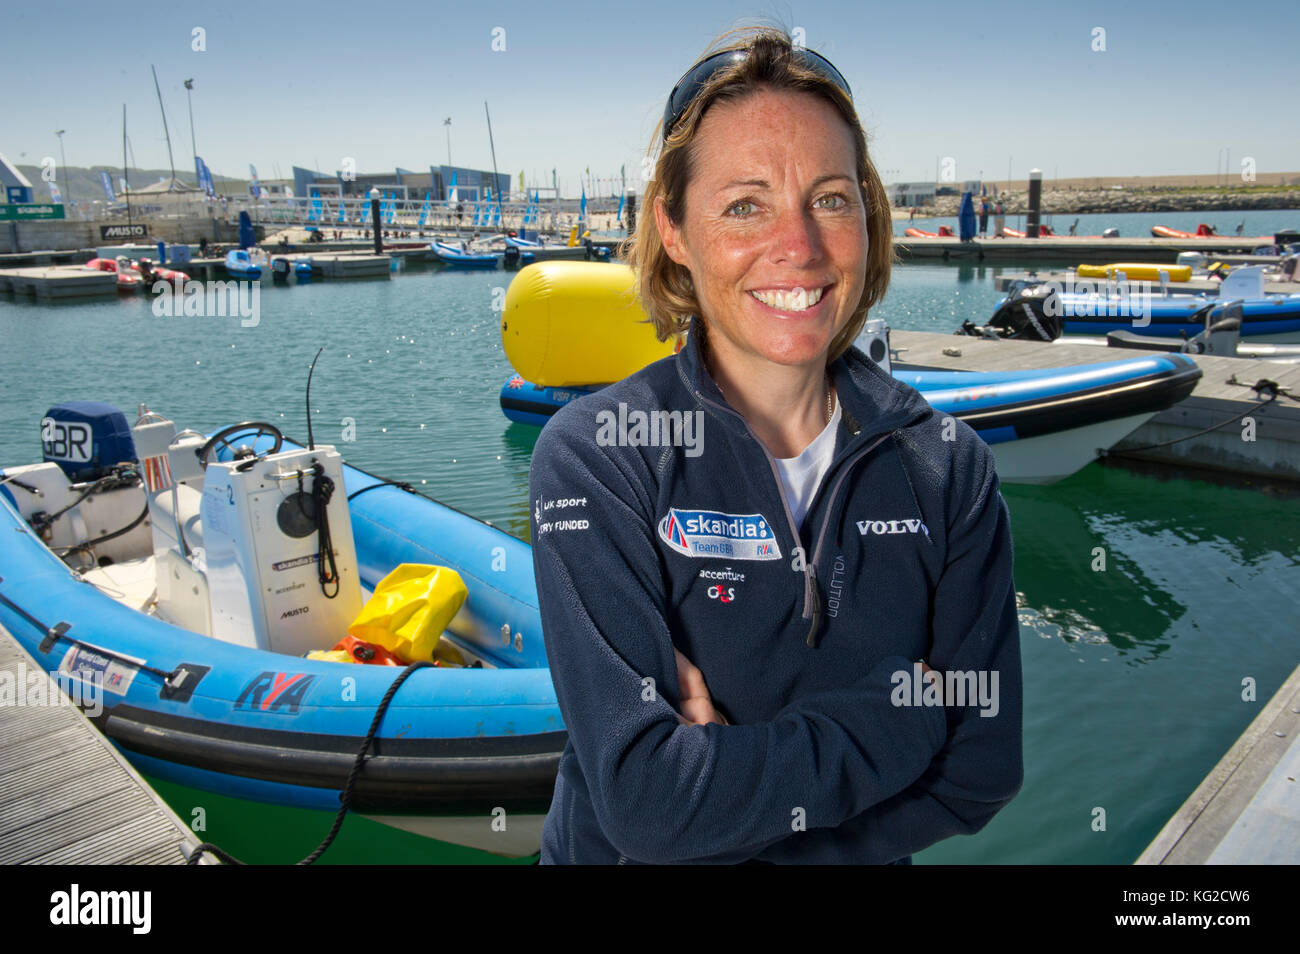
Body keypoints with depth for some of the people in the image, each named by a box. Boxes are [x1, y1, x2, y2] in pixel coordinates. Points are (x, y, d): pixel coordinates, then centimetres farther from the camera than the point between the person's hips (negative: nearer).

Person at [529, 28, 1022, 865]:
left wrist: (729, 774, -22)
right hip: (628, 856, -1)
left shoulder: (949, 465, -13)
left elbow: (980, 777, -12)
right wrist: (905, 710, -22)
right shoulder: (595, 457, -22)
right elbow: (645, 801, -27)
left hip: (859, 860, 2)